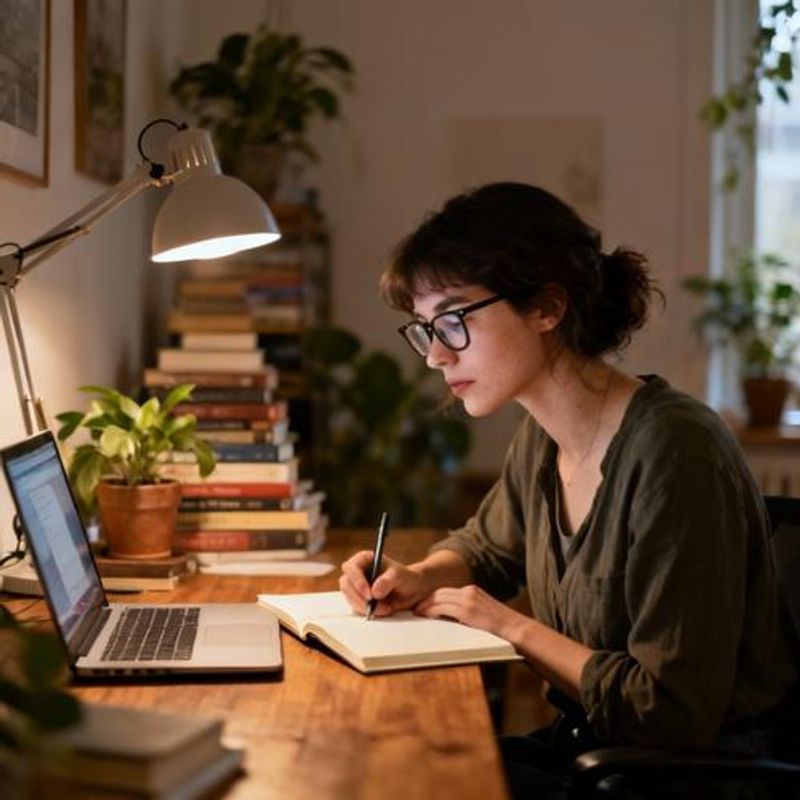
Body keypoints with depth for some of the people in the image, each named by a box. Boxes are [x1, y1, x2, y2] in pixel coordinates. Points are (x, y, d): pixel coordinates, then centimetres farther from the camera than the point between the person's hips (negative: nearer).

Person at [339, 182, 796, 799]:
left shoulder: (673, 454, -26)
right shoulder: (542, 439, 1)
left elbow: (672, 718, -26)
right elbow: (486, 549, 24)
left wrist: (517, 629, -15)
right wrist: (417, 580, 2)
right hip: (581, 746, 7)